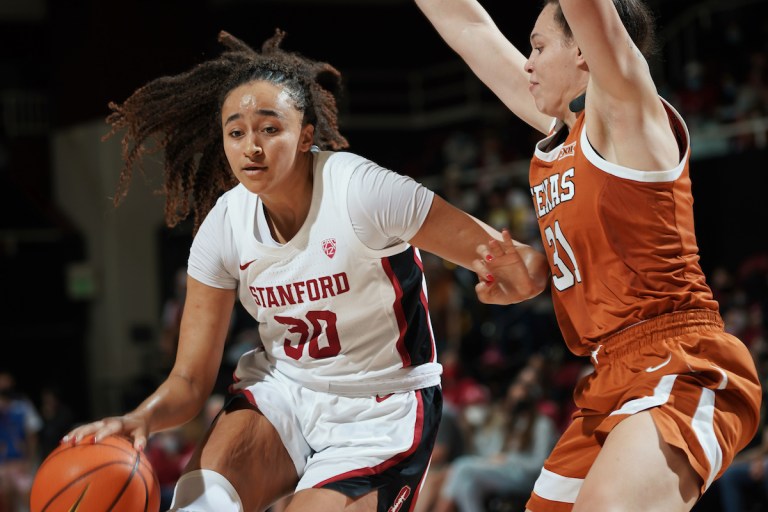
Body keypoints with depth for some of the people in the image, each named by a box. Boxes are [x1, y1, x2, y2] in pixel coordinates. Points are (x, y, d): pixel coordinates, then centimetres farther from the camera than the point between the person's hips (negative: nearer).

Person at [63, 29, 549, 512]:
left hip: (378, 414, -3)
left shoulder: (362, 191, -22)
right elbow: (191, 380, -5)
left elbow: (513, 258, -19)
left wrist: (514, 279, -43)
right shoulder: (224, 226, -9)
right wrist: (142, 419, -27)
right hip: (280, 390, 3)